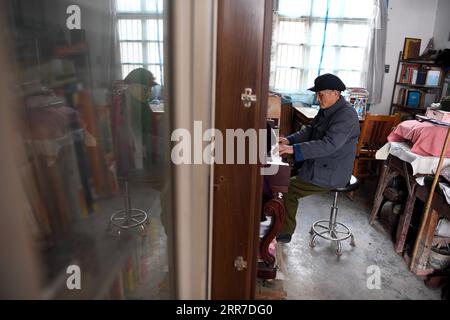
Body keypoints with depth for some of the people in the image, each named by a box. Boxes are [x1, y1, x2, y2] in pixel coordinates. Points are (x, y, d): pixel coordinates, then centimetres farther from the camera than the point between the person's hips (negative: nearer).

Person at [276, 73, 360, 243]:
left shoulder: (346, 115, -23)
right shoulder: (327, 109, 6)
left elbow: (328, 145, -32)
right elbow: (310, 130, 13)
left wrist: (294, 149, -36)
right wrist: (290, 140, -3)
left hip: (331, 174, -10)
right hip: (320, 164, 10)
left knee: (287, 189, -13)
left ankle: (284, 234, 5)